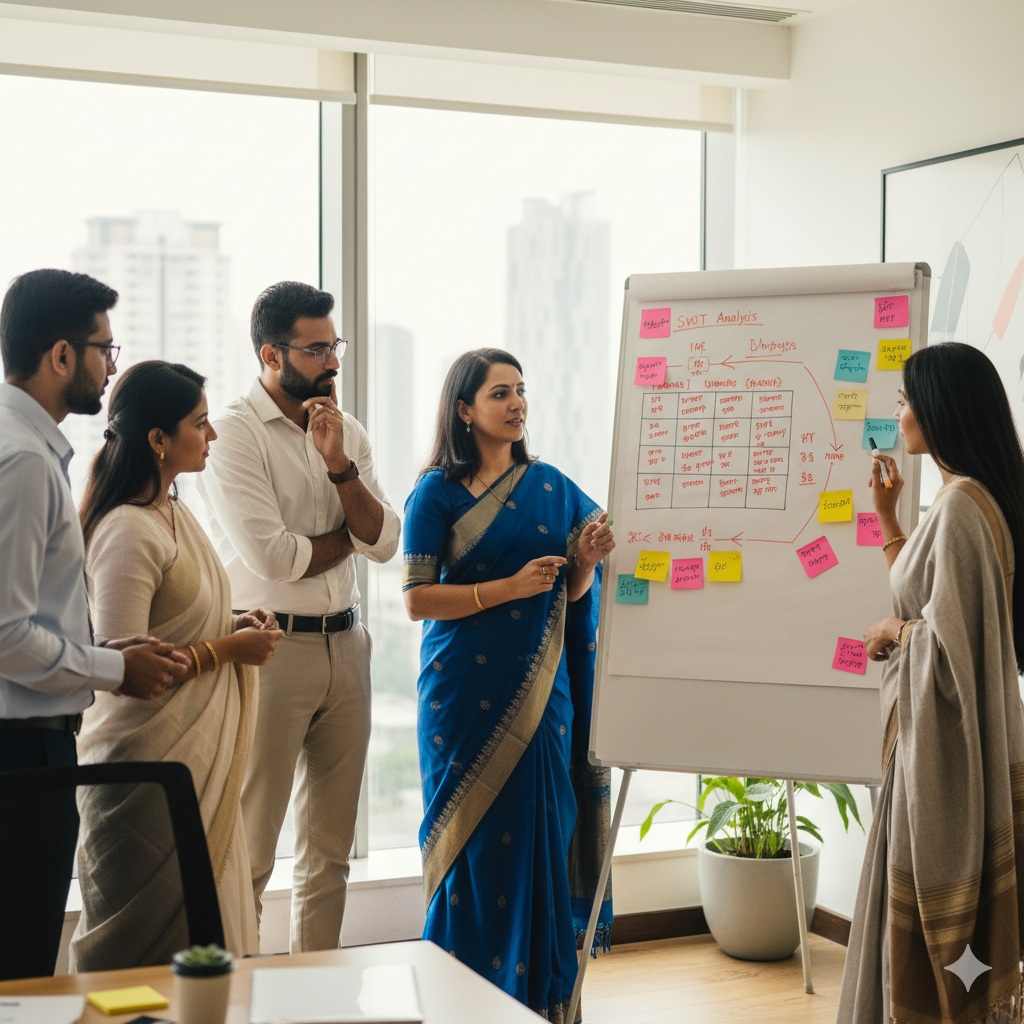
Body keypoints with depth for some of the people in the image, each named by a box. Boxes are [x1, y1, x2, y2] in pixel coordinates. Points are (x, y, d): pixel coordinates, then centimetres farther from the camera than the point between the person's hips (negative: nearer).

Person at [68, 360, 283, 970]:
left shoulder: (178, 514, 12)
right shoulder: (126, 532, -18)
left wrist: (237, 627, 6)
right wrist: (226, 649, -14)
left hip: (201, 757, 9)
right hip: (149, 760, -9)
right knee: (146, 944, 1)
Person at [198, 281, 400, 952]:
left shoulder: (349, 432, 12)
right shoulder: (235, 433, -9)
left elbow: (384, 542, 2)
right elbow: (271, 557, -18)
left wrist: (339, 463, -10)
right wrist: (346, 538, -1)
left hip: (345, 645, 7)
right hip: (272, 646, -7)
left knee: (331, 847, 13)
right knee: (249, 849, -3)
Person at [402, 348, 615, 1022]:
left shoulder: (552, 487, 11)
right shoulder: (437, 493, -2)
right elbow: (418, 600, -8)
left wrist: (587, 559, -5)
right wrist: (511, 586, -15)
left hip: (540, 689, 4)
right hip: (466, 689, -3)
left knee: (537, 833, 4)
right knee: (471, 836, 0)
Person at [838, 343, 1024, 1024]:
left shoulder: (961, 505, -21)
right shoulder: (968, 498, 10)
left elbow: (952, 644, -26)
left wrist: (894, 632, -7)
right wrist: (886, 513, 17)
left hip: (947, 745, -10)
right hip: (943, 735, 10)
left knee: (935, 927, 2)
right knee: (925, 918, 19)